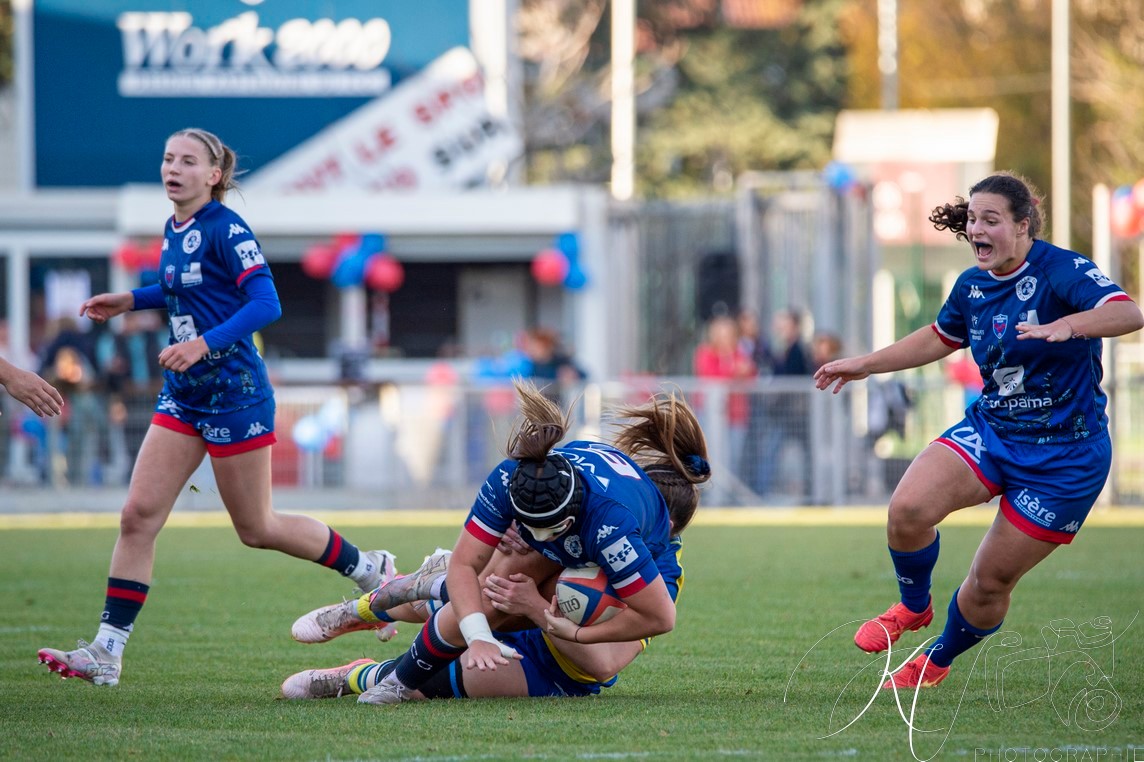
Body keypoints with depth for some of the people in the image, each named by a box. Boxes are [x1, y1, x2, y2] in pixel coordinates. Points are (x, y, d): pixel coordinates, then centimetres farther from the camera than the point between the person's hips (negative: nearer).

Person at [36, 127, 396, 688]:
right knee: (138, 515, -3)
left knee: (256, 528, 4)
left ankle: (369, 568, 25)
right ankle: (106, 652, -4)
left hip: (234, 394, -8)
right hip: (183, 396, 8)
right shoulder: (174, 230, 10)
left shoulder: (226, 229, -15)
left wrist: (205, 343, -33)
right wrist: (131, 300, 18)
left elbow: (265, 303, -22)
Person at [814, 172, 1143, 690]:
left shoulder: (1062, 271, -18)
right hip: (990, 431, 5)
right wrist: (866, 365, 25)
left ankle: (938, 660, 31)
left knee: (991, 581, 1)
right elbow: (941, 337, 26)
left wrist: (1065, 325, -52)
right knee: (908, 509, -22)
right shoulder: (972, 285, 4)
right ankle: (913, 607, 8)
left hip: (1063, 454, -5)